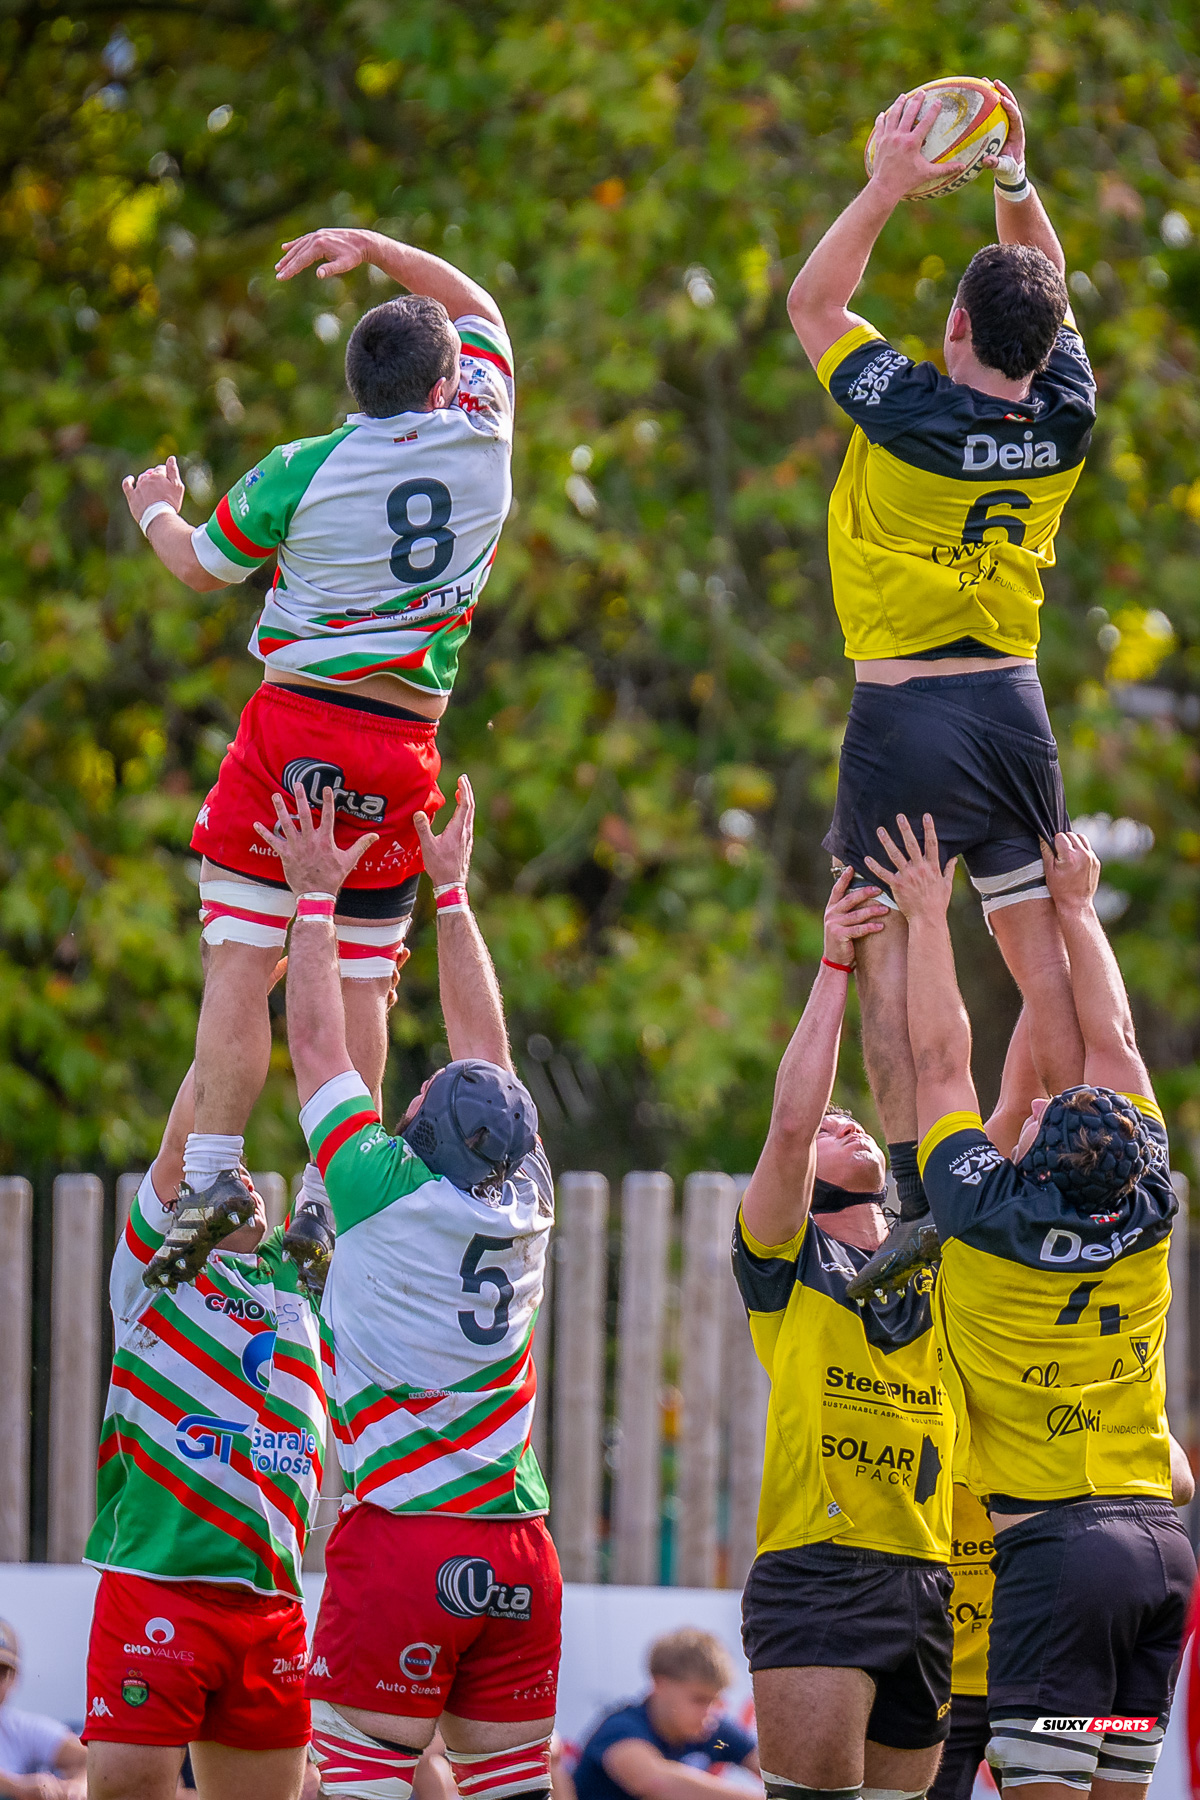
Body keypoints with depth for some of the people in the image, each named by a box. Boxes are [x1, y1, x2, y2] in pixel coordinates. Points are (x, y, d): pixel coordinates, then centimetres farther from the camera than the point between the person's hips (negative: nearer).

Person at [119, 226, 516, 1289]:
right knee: (359, 979, 5)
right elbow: (479, 311, 22)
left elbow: (204, 567, 15)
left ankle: (213, 1173, -13)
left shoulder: (300, 474, -2)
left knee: (243, 960, -3)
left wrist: (156, 513, 35)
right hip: (406, 745, 2)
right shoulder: (481, 442, 2)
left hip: (295, 726, -2)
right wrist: (373, 249, 19)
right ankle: (327, 1203, 0)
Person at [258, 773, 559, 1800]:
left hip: (401, 1539, -5)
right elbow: (484, 1038, 18)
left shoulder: (386, 1194, -7)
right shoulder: (526, 1203, 6)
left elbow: (317, 1045, 4)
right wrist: (450, 886, 26)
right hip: (519, 1551, 5)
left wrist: (317, 896, 14)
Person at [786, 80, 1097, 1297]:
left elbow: (812, 300, 0)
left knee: (886, 947, -2)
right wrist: (1013, 179, 8)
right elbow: (1047, 286, 17)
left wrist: (888, 186, -1)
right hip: (1013, 704, 5)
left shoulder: (911, 416, -15)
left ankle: (915, 1189, -13)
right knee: (1039, 946, 8)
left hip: (903, 712, -5)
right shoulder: (1064, 422, -2)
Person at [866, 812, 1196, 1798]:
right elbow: (1114, 1043, 14)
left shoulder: (988, 1221, -9)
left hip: (1055, 1539, -6)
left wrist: (928, 914, 12)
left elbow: (942, 1063, 3)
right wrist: (1076, 905, 24)